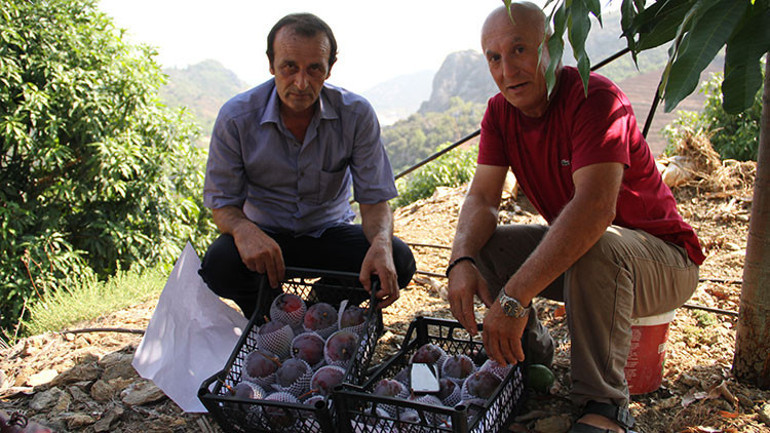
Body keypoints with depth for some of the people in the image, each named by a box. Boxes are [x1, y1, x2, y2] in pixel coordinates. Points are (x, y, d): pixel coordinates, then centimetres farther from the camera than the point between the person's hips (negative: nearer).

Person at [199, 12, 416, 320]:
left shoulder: (356, 114, -13)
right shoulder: (236, 117, -15)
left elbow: (374, 201, -12)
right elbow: (223, 205, -11)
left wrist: (381, 244, -36)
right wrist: (245, 230, -37)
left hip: (330, 231, 1)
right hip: (265, 234, -1)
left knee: (399, 261, -24)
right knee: (219, 264, -32)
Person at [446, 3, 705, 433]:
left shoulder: (594, 96, -26)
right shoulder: (500, 111, -3)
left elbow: (595, 207, -38)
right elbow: (482, 198, -10)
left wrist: (515, 296, -44)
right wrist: (462, 261, -32)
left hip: (663, 257, -6)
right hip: (567, 247, 7)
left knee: (596, 247, -38)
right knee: (478, 243, -11)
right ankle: (531, 349, 12)